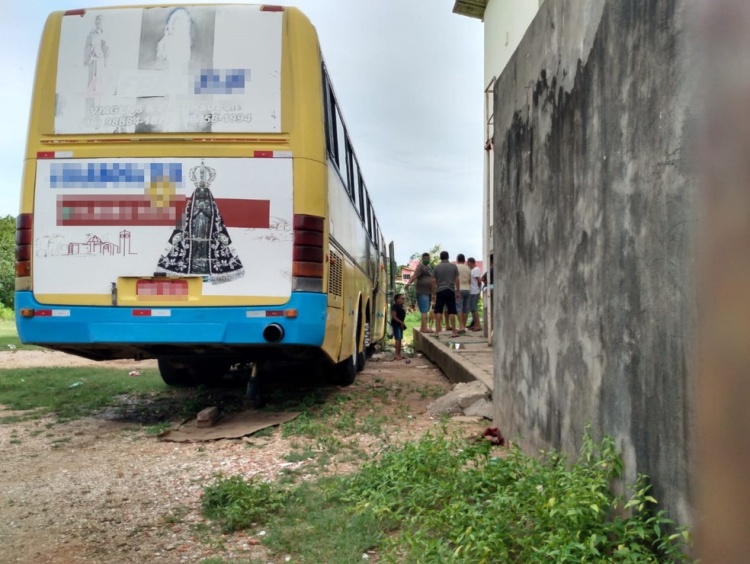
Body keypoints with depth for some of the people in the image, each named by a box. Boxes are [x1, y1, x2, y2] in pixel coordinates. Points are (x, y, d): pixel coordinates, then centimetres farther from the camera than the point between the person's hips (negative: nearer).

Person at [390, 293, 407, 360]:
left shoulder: (401, 306, 13)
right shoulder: (395, 306, -15)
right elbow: (394, 316, -20)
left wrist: (403, 323, 8)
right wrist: (401, 322, -20)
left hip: (400, 324, 9)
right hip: (396, 324, -9)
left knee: (400, 339, 10)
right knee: (398, 339, -11)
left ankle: (399, 354, 15)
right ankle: (396, 355, -10)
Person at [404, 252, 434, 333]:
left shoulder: (428, 267, 20)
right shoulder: (420, 266, -7)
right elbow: (414, 275, -23)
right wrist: (408, 283, -38)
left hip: (428, 292, 9)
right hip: (422, 292, -9)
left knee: (425, 311, 11)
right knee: (424, 310, -13)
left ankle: (422, 327, 16)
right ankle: (424, 328, -16)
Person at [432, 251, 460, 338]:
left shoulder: (436, 267, 1)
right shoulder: (453, 266, 1)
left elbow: (434, 281, 1)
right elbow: (457, 280, 1)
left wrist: (434, 293, 8)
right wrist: (458, 291, 8)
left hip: (440, 291, 0)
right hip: (451, 291, 0)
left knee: (438, 311, 5)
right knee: (452, 312, 2)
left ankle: (437, 331, 2)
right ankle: (454, 331, 2)